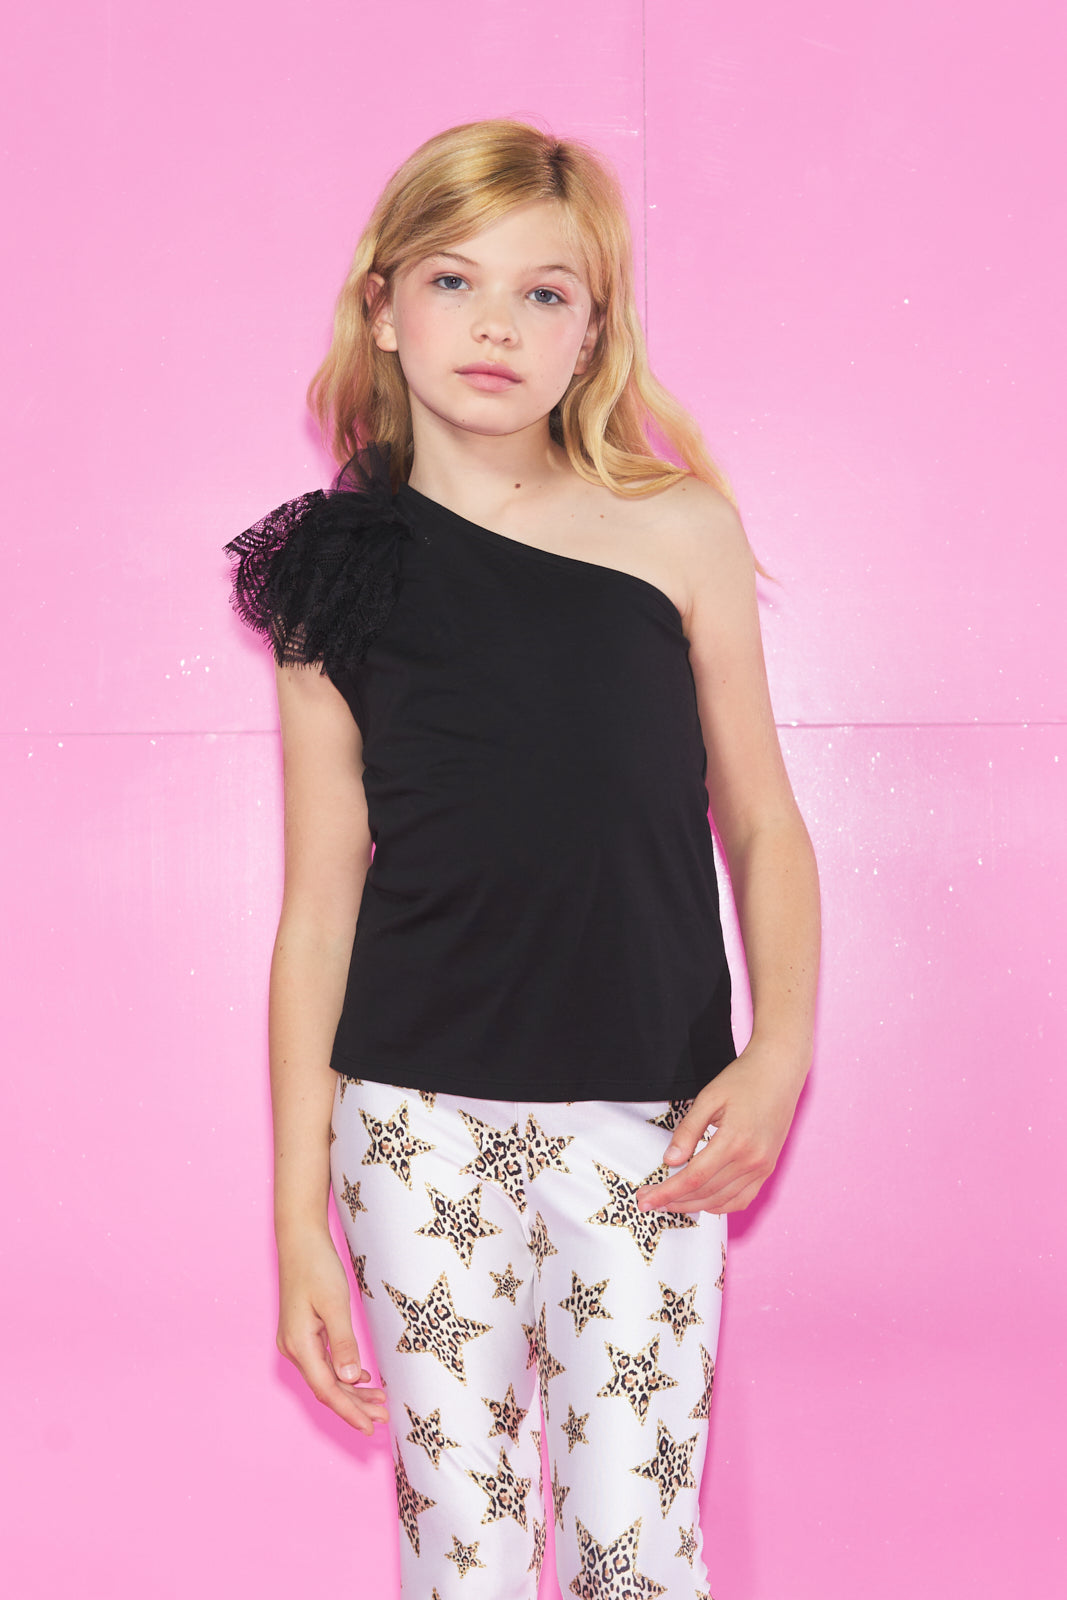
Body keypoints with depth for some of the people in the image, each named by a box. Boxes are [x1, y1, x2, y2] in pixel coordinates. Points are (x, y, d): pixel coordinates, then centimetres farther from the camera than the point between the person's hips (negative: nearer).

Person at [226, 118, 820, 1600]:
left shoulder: (682, 528, 0)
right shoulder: (340, 573, 1)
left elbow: (763, 824, 6)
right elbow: (320, 905, 2)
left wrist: (781, 1050, -10)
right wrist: (300, 1220, 2)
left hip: (644, 1130, 0)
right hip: (418, 1128, 1)